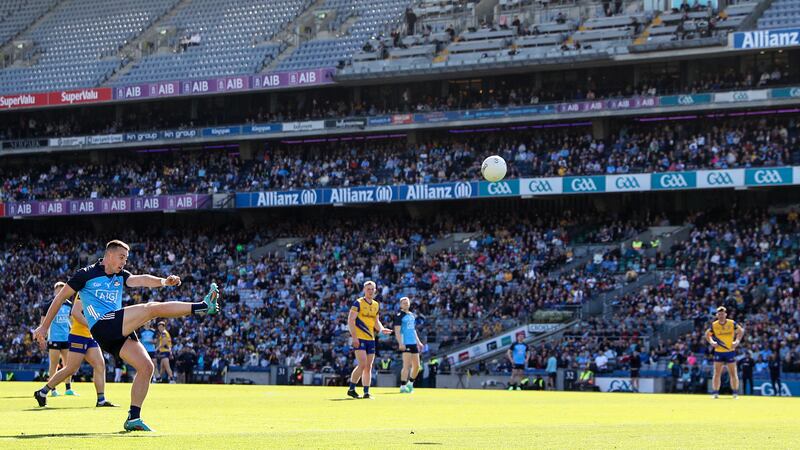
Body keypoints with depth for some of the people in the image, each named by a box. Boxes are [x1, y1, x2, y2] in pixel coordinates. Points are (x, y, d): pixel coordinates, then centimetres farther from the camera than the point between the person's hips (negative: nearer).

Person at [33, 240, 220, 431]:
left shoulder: (120, 276, 20)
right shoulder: (86, 274, 4)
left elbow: (140, 280, 0)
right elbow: (60, 297, 8)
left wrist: (163, 281, -21)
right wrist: (44, 327, 7)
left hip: (119, 331, 7)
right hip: (102, 326, -7)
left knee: (146, 366, -6)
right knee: (151, 308, -18)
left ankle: (133, 417, -4)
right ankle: (203, 306, -19)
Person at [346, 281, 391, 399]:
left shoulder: (376, 305, 14)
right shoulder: (358, 303, -6)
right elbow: (350, 320, -10)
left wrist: (381, 329, 0)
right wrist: (354, 337, -18)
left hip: (370, 338, 7)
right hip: (359, 338, -7)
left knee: (369, 367, 7)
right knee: (362, 364, -16)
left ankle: (366, 392, 12)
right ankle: (351, 389, -6)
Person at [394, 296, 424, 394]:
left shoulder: (412, 315, 19)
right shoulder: (399, 316, -4)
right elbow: (397, 331, -11)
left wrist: (418, 342, 22)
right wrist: (400, 343, -20)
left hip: (413, 344, 8)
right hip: (405, 344, -8)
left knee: (417, 366, 9)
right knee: (407, 365, -12)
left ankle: (410, 384, 24)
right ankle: (403, 386, -9)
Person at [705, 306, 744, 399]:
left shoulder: (732, 324, -5)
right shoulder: (714, 325, -2)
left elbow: (740, 331, 8)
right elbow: (707, 334, 11)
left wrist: (737, 341, -6)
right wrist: (712, 342, -7)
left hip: (730, 351, -1)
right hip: (718, 352, 1)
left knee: (733, 373, 2)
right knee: (717, 373, -1)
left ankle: (735, 393, 11)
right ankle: (715, 393, 4)